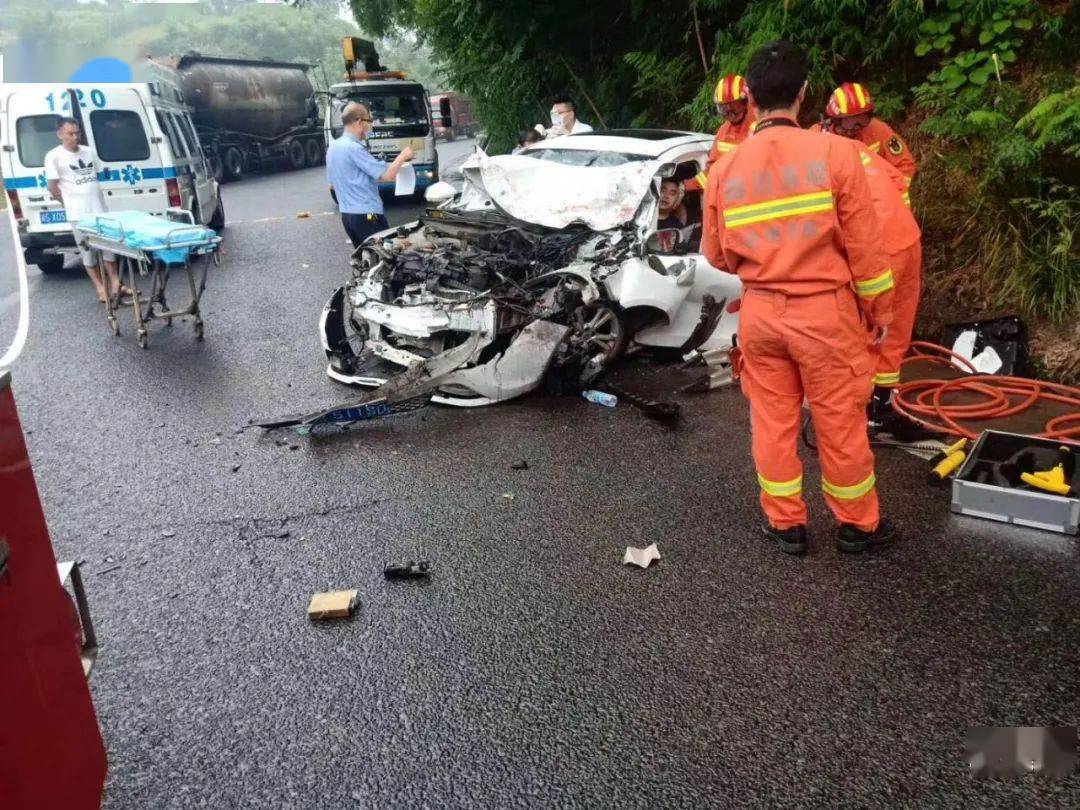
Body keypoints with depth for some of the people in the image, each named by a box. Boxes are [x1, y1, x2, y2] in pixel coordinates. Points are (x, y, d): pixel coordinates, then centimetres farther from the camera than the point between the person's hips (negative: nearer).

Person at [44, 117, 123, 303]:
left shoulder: (89, 151, 10)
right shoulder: (54, 156, -5)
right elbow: (52, 187, -4)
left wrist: (94, 200, 12)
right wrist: (71, 204, 0)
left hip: (100, 209, 5)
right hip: (79, 214, -5)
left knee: (108, 247, 9)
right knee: (88, 252, 2)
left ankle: (115, 284, 19)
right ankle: (101, 289, 8)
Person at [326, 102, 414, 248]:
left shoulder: (332, 147, 12)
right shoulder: (354, 148, -17)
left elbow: (333, 184, 22)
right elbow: (387, 176, -20)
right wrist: (403, 156, -2)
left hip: (346, 214, 9)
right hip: (366, 215, -9)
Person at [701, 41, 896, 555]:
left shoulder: (724, 168, -3)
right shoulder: (835, 152, -12)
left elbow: (716, 256, 5)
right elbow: (864, 244, -8)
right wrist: (879, 307, 5)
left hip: (759, 313, 3)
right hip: (825, 310, -2)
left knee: (772, 422, 14)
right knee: (840, 423, 11)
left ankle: (786, 525, 26)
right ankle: (858, 524, 28)